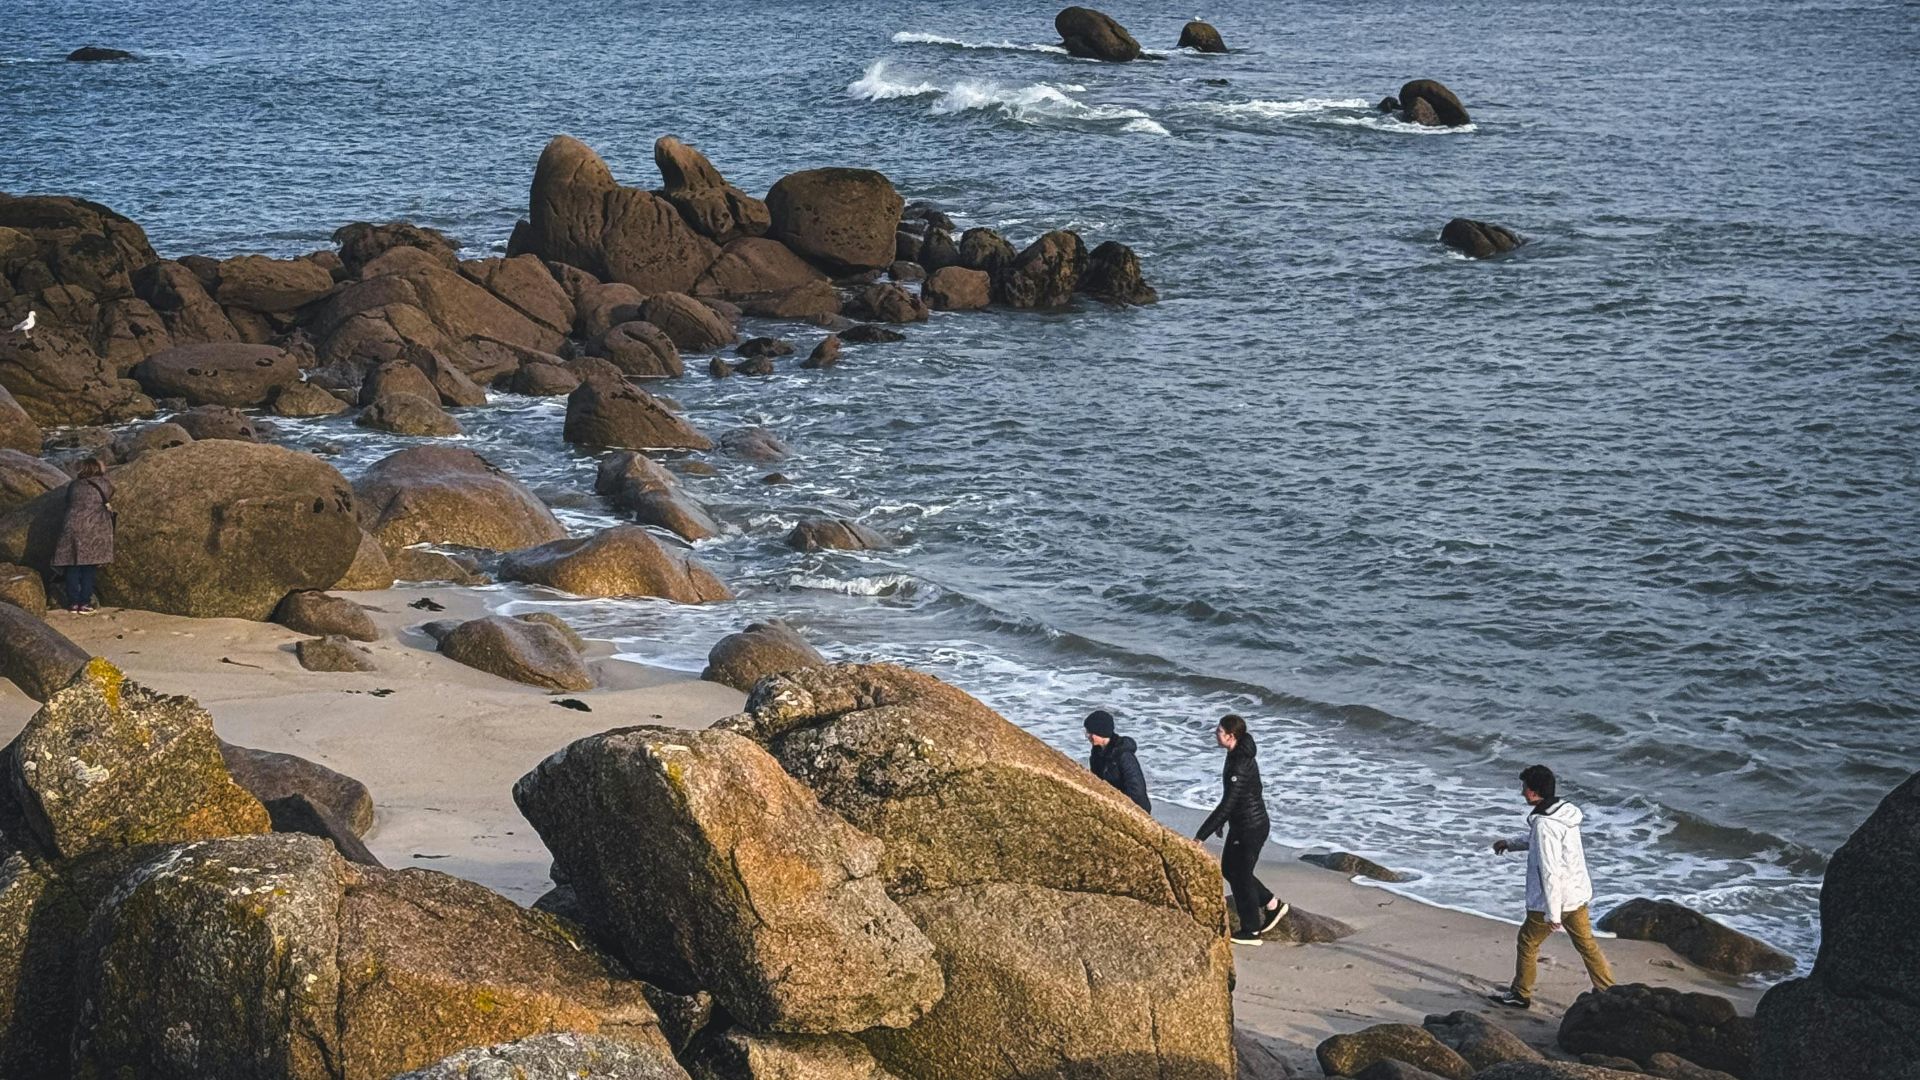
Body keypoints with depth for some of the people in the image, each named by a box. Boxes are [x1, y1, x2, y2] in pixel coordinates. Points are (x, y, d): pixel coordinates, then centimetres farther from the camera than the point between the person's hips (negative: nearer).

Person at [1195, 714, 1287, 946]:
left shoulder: (1241, 766, -28)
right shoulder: (1237, 756, 2)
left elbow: (1227, 804, -30)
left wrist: (1201, 836, -28)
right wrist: (1221, 821, 24)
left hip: (1250, 828, -10)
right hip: (1241, 824, 10)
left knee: (1240, 875, 5)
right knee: (1229, 869, 21)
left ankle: (1250, 931, 20)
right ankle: (1273, 905, 31)